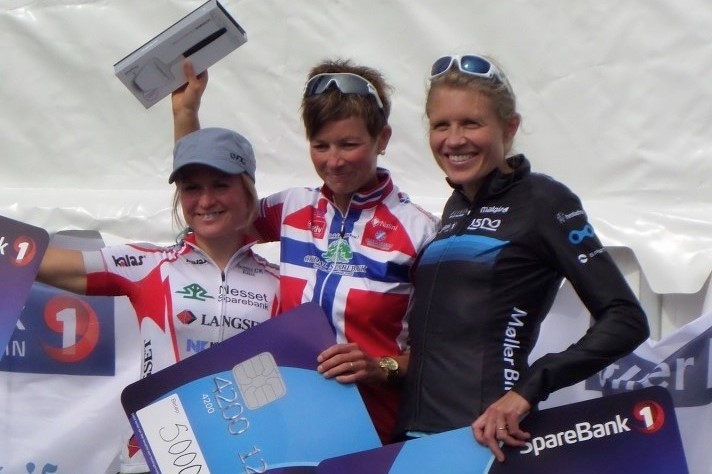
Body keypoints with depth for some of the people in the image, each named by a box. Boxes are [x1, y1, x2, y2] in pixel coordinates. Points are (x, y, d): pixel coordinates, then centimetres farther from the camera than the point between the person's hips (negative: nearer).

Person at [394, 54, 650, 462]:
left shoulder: (542, 201, -7)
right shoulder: (457, 206, 14)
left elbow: (626, 321, -13)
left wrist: (528, 390, -20)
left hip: (484, 435, -6)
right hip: (414, 429, 6)